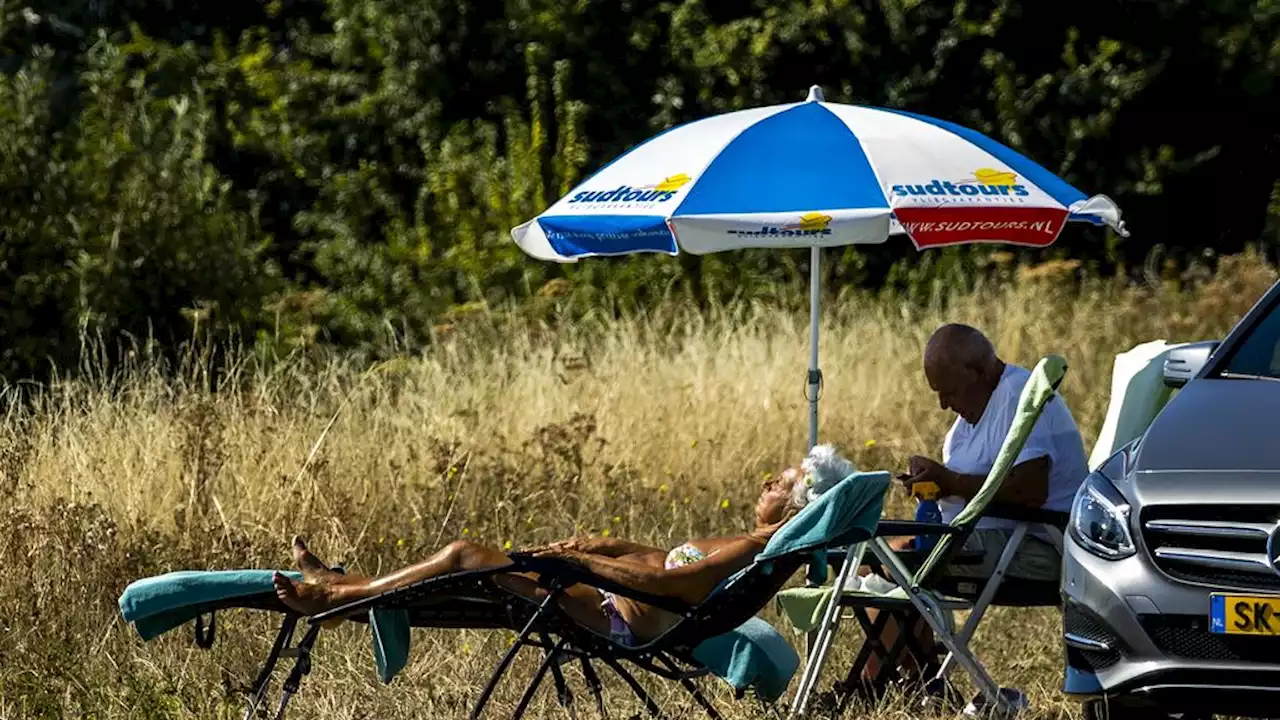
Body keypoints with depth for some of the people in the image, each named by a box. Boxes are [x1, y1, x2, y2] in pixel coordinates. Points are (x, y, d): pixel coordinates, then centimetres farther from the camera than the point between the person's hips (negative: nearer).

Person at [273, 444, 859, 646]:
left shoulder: (760, 546, -19)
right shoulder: (757, 544, 11)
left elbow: (666, 581, -25)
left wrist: (577, 559, -18)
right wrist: (603, 547, 16)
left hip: (619, 622, -10)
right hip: (618, 612, 10)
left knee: (463, 556, -7)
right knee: (479, 565, 13)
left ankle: (333, 597, 5)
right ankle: (344, 589, 21)